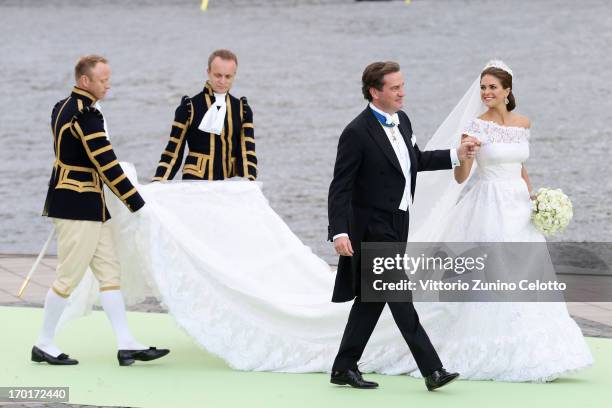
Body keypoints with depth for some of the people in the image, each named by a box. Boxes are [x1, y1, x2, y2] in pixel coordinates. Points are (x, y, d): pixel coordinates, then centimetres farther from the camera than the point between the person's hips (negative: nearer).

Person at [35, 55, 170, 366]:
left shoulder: (62, 107, 12)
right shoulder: (86, 115, -19)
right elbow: (106, 163, -20)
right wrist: (136, 202, -15)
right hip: (80, 206, -10)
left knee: (109, 271, 8)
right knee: (69, 276, -2)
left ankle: (126, 345, 7)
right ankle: (44, 345, 8)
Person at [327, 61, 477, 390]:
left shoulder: (402, 120, 7)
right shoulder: (357, 133, -18)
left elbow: (416, 160, 25)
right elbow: (340, 187, -18)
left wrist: (456, 156, 15)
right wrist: (339, 232, -25)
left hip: (397, 225, 9)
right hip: (373, 228, -9)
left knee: (371, 299, 13)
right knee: (400, 298, -7)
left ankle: (344, 368, 21)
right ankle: (432, 370, -7)